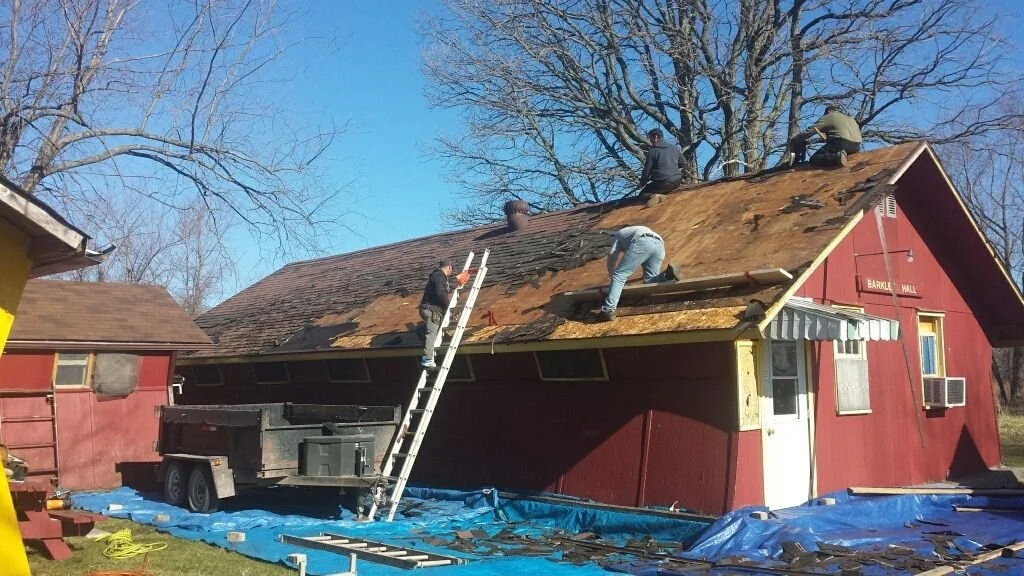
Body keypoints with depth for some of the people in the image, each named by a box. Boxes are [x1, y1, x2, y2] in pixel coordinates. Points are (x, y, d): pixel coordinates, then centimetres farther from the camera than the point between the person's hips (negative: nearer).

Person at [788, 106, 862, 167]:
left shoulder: (828, 116, 14)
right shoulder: (850, 119, 34)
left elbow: (809, 131, 8)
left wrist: (792, 141, 17)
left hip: (841, 143, -8)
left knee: (814, 160, -4)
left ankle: (838, 156, -26)